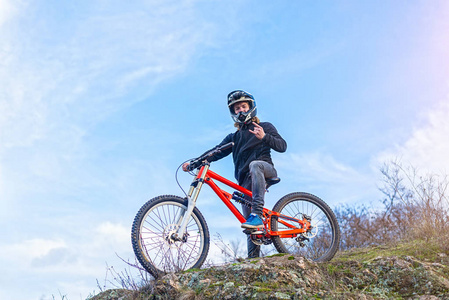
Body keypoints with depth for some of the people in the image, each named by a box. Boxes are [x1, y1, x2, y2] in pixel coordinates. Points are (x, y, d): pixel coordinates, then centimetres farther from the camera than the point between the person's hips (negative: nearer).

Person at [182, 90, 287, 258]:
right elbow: (216, 152, 14)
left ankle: (257, 215, -48)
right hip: (246, 182, 4)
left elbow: (282, 146, 2)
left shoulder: (265, 127, 15)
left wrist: (264, 137, -17)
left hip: (265, 171, -4)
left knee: (255, 165, -39)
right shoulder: (234, 137, 26)